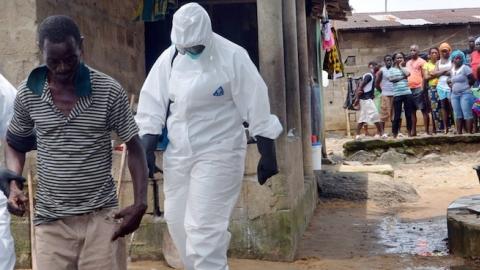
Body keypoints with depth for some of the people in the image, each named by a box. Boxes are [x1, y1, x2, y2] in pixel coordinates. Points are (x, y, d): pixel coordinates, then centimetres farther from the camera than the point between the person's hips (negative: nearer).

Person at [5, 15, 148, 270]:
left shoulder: (110, 91, -8)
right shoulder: (28, 93, -2)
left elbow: (134, 147, -1)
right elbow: (15, 143, 13)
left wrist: (140, 203, -11)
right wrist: (13, 184, -5)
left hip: (101, 216, -1)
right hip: (51, 220, 2)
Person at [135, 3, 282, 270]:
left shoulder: (232, 56, -12)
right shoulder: (169, 58, 0)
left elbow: (256, 107, -9)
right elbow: (152, 107, 5)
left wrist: (267, 155, -7)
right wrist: (145, 152, 1)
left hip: (218, 153, -5)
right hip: (178, 153, 5)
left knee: (204, 227, -10)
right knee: (177, 219, 12)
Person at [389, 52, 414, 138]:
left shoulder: (405, 68, 13)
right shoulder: (391, 69, 8)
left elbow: (408, 74, -8)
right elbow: (391, 79, -7)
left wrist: (401, 66, 2)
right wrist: (402, 77, -5)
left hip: (407, 93, 2)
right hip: (397, 94, -2)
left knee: (409, 114, 5)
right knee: (397, 115, -2)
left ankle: (409, 132, 13)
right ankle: (395, 134, 3)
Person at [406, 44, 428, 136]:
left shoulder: (421, 61, 0)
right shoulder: (408, 63, 19)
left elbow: (424, 76, -6)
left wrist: (422, 87, -15)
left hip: (418, 88, -6)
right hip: (409, 89, 6)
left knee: (424, 109, -5)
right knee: (412, 111, 8)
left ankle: (427, 130, -5)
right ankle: (413, 131, 12)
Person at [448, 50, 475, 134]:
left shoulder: (465, 68, -6)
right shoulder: (452, 70, 13)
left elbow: (472, 80, -7)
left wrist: (465, 86, -1)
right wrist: (451, 84, 7)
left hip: (465, 94, -6)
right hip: (454, 94, 6)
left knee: (467, 114, -8)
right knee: (458, 114, 6)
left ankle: (469, 132, -9)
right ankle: (459, 133, 9)